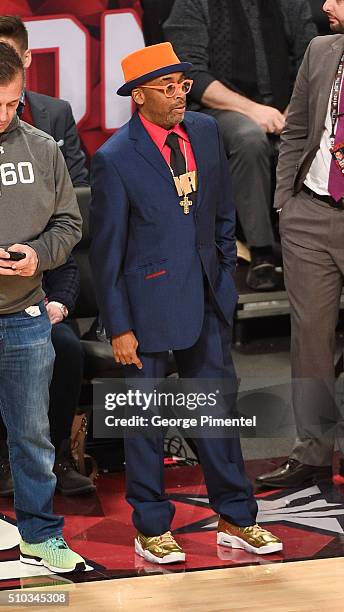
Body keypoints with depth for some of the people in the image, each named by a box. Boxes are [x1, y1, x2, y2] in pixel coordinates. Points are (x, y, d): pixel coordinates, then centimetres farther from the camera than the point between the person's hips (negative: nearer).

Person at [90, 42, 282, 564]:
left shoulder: (205, 132, 3)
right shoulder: (115, 159, -14)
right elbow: (105, 251, -10)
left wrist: (225, 274, 13)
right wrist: (119, 328, -10)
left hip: (207, 298, 5)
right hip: (149, 302, -5)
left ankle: (236, 520, 21)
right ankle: (152, 529, 20)